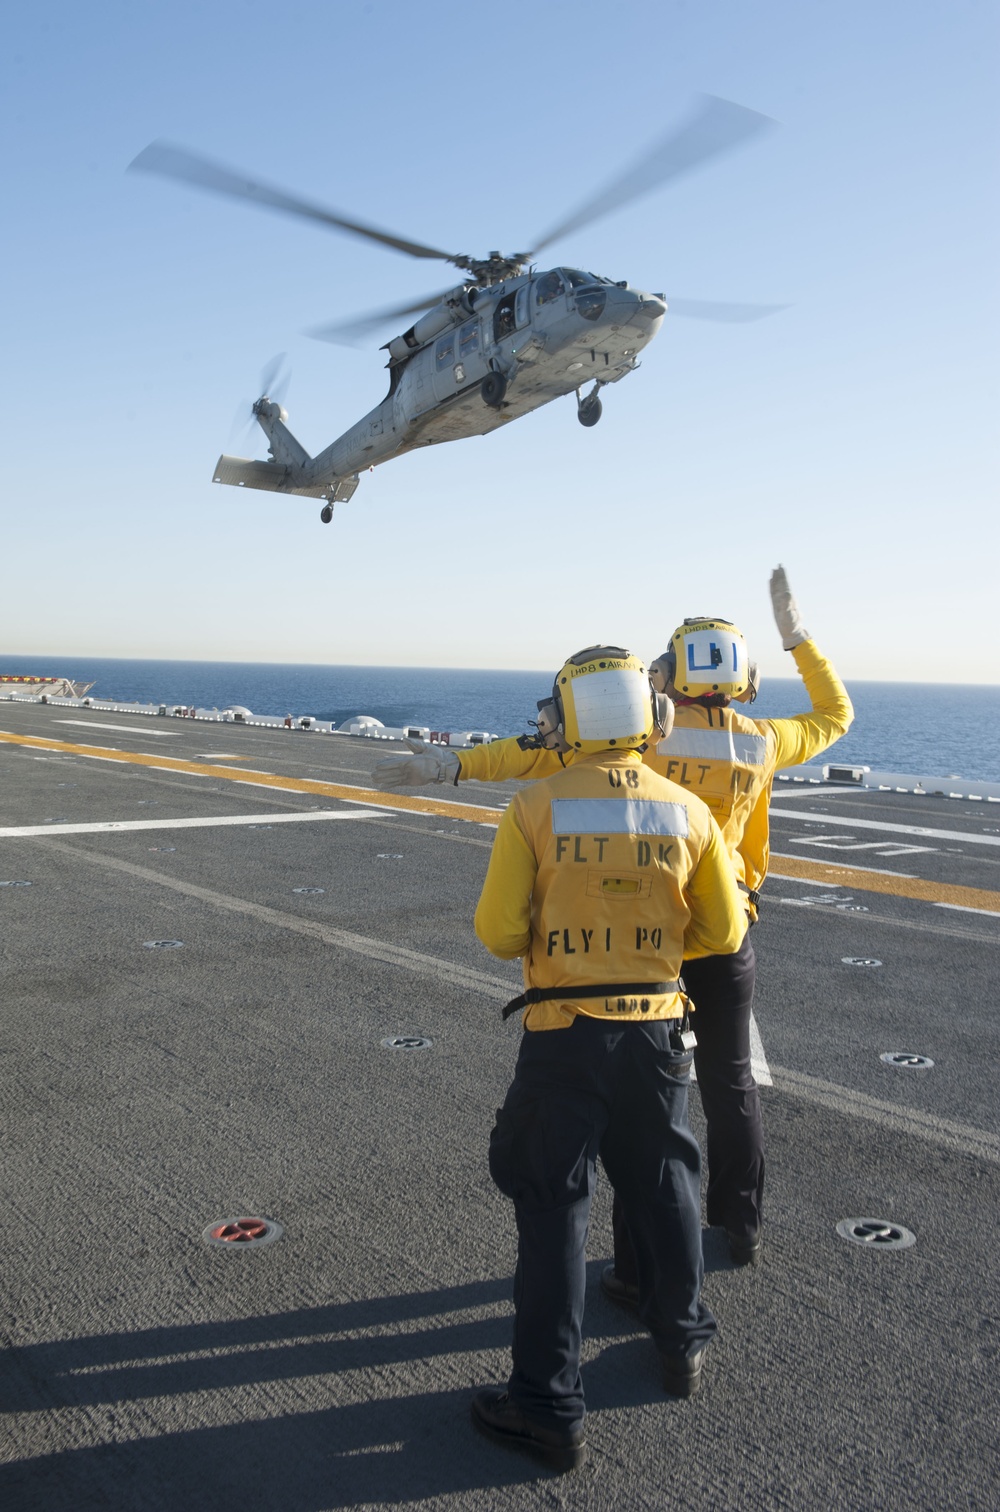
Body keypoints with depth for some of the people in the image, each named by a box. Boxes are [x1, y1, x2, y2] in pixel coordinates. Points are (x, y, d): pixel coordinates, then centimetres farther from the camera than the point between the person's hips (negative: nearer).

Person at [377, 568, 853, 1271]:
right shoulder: (761, 742, -4)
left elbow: (545, 751, -22)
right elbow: (835, 715, 15)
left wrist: (451, 764, -24)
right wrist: (796, 631, 17)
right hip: (725, 941, 3)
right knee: (731, 1084, 20)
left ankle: (641, 1264, 10)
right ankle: (743, 1228, 34)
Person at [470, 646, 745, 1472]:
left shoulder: (535, 809, -13)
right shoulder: (688, 813, -5)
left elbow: (499, 931, -12)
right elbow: (722, 932, 3)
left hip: (563, 1034, -3)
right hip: (657, 1028, 3)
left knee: (553, 1208, 7)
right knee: (663, 1188, 23)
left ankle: (550, 1408, 13)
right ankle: (682, 1344, 42)